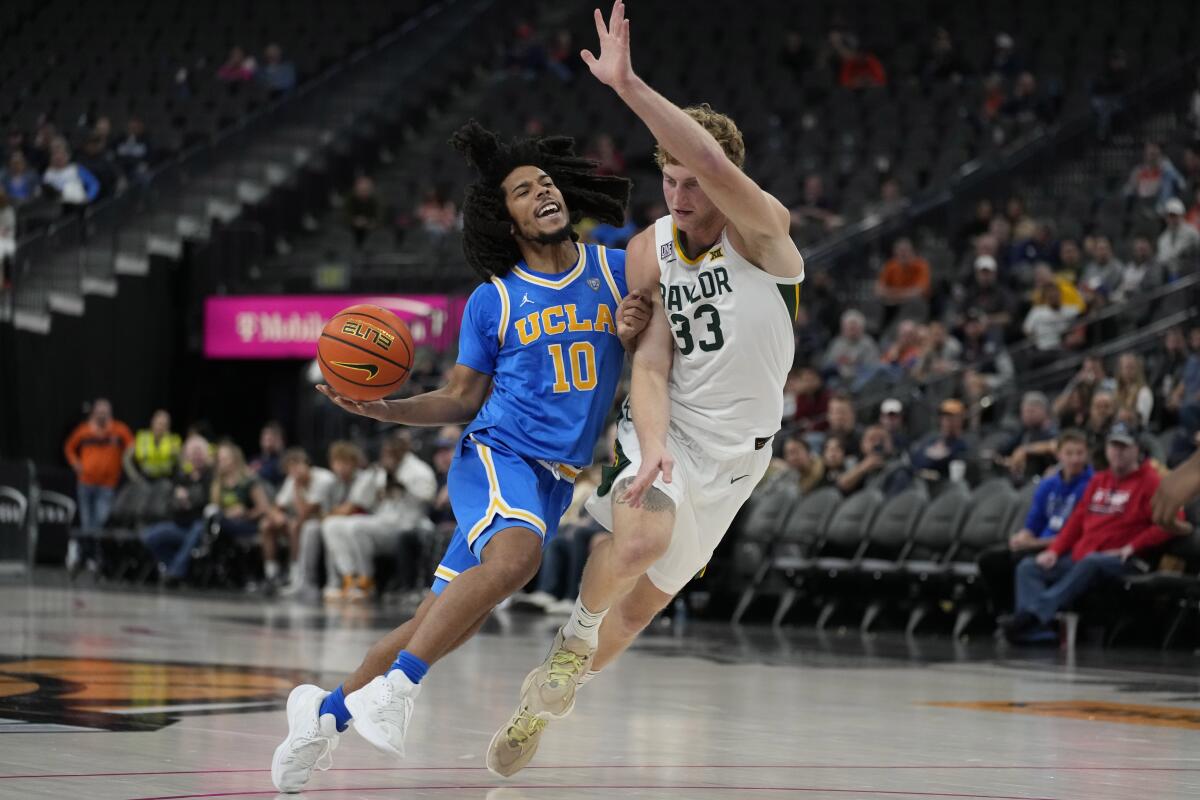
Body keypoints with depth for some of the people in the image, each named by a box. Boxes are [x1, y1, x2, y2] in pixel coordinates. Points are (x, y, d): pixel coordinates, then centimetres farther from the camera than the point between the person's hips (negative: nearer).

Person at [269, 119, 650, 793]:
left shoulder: (617, 270, 7)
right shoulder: (492, 301, 2)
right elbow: (461, 399, 9)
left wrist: (640, 331, -9)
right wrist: (380, 408, -6)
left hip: (556, 481, 3)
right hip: (497, 452, -3)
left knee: (443, 624, 4)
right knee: (516, 553, -37)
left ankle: (329, 710, 20)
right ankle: (395, 685, -36)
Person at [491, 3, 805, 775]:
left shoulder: (762, 232, -16)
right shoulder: (649, 253, -6)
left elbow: (716, 164, -38)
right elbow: (650, 364, -11)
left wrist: (628, 84, -45)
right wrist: (651, 448, -31)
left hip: (736, 450, 0)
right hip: (667, 425, 0)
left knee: (643, 604, 8)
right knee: (640, 540, -34)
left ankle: (547, 700, 31)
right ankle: (577, 633, -5)